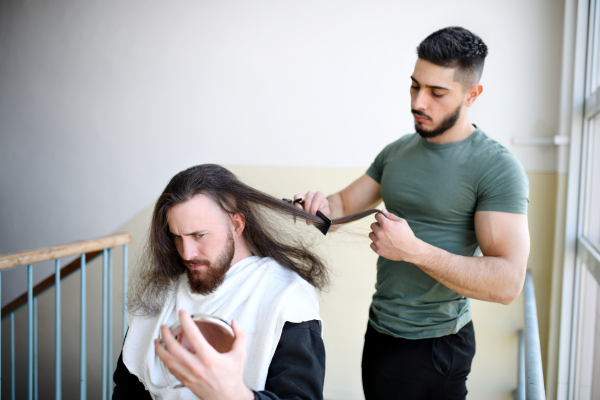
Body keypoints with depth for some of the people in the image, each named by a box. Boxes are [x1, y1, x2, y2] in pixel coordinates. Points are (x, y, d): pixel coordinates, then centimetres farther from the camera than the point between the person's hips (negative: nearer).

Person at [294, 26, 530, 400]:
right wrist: (322, 206, -14)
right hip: (379, 328, 6)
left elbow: (508, 282, -23)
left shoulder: (497, 167, -16)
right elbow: (344, 204, 10)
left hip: (435, 345, -6)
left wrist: (413, 249, -29)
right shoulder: (396, 152, 5)